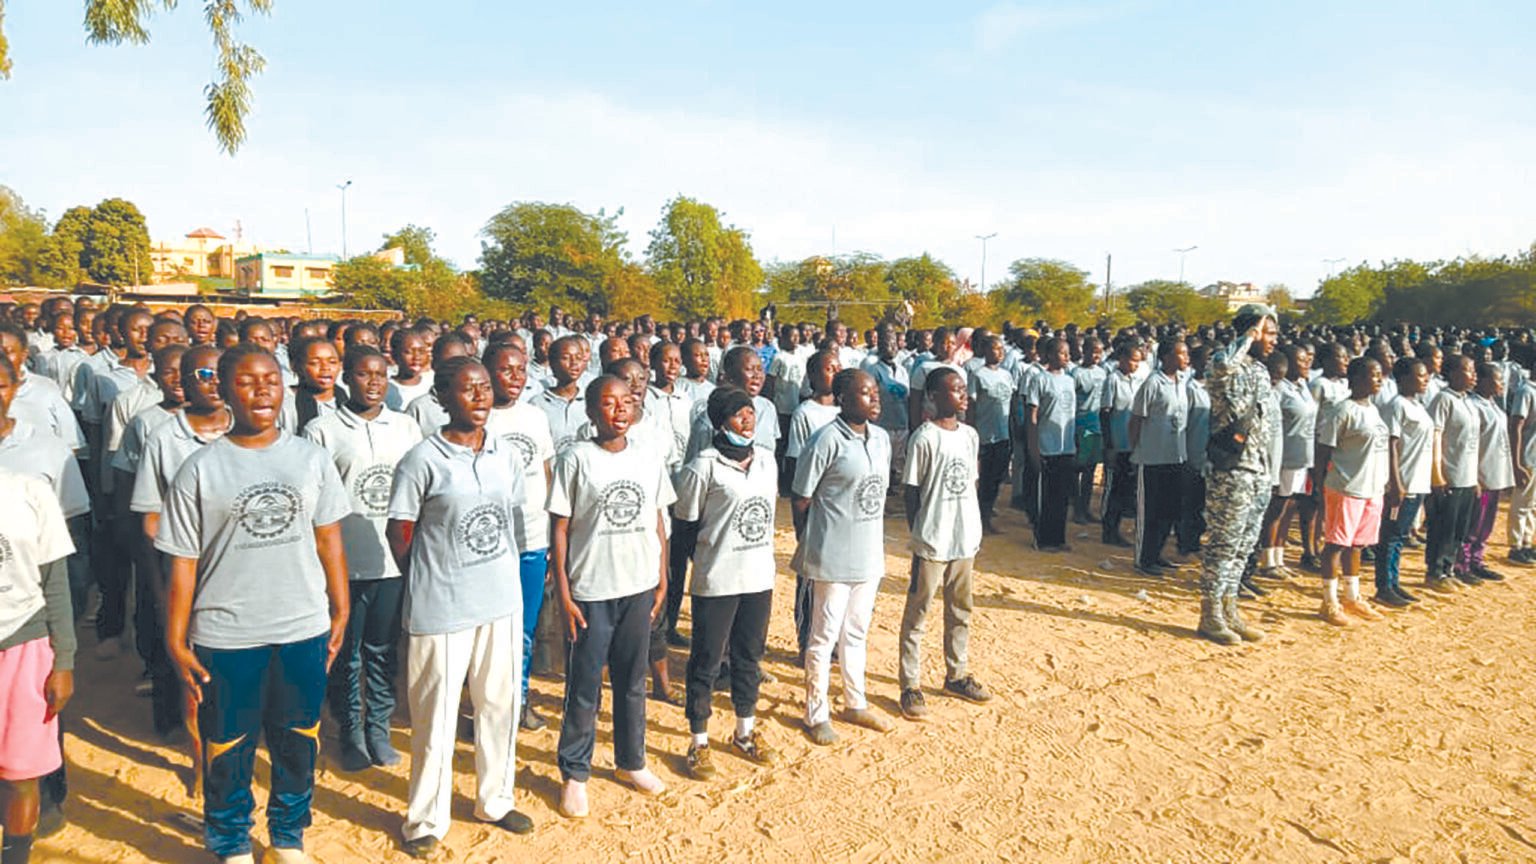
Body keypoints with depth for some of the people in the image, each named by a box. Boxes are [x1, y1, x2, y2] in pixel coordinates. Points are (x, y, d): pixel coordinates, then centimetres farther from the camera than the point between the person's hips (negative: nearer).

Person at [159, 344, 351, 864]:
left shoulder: (311, 459, -1)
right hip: (226, 637, -2)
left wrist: (340, 611, 5)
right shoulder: (200, 470, -6)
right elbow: (183, 563, -4)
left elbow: (328, 539, 5)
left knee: (297, 743, 17)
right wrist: (177, 644, -4)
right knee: (228, 749, 14)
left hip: (304, 630, 2)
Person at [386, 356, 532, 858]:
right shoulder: (423, 460, -12)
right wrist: (433, 583, 3)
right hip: (441, 609, -5)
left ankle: (495, 800, 34)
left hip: (502, 602, 5)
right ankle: (426, 820, 24)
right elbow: (399, 533, -5)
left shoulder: (507, 455, 3)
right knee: (435, 717, 6)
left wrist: (497, 571, 11)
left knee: (499, 706, 16)